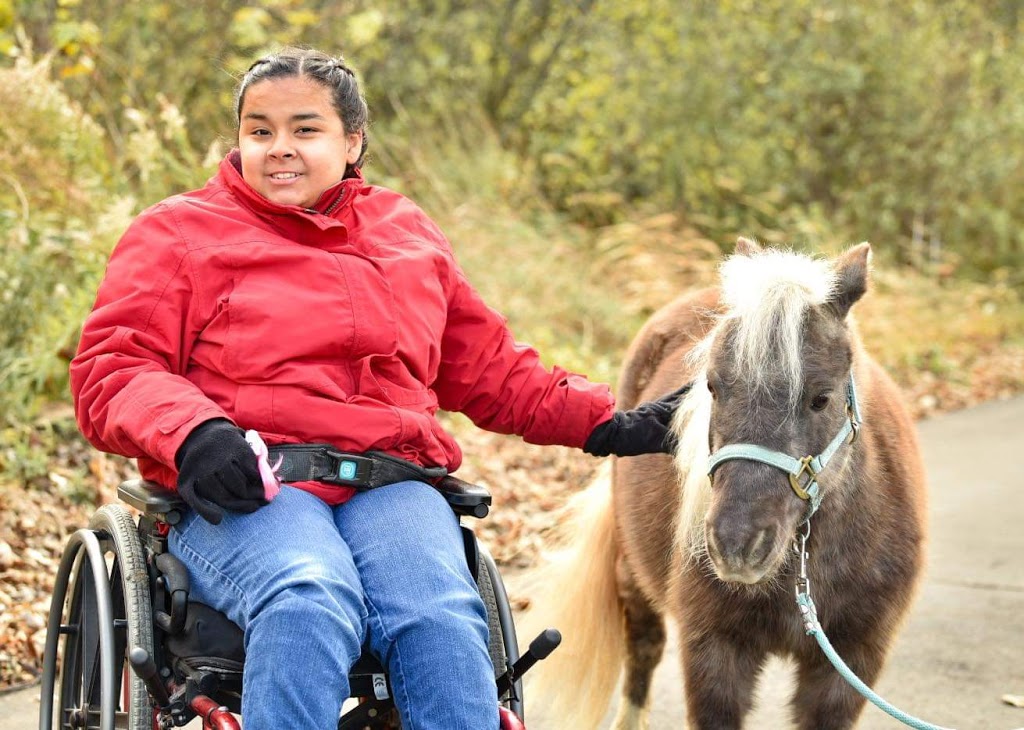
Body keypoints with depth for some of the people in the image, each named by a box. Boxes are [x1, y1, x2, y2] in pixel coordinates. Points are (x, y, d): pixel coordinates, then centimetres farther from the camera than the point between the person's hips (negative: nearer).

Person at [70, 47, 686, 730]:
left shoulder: (409, 233, 26)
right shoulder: (177, 231, 14)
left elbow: (489, 369, 32)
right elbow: (108, 371, 5)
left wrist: (606, 424, 20)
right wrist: (190, 432, -16)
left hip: (391, 488, 3)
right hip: (242, 491, -3)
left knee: (444, 620, -31)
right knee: (310, 606, -37)